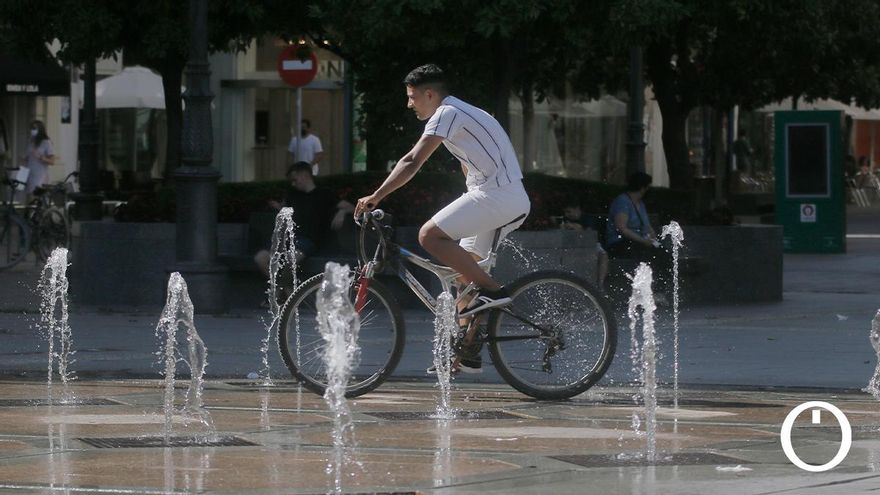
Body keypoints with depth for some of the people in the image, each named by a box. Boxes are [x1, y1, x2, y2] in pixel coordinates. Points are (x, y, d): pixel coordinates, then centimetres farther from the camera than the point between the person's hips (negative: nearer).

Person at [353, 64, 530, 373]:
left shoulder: (448, 113, -8)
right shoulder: (461, 113, 25)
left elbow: (413, 162, -17)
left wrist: (375, 197, -19)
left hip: (498, 194, -10)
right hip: (514, 203, 10)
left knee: (430, 235, -17)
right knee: (463, 268, 13)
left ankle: (491, 290, -17)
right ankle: (468, 355, 14)